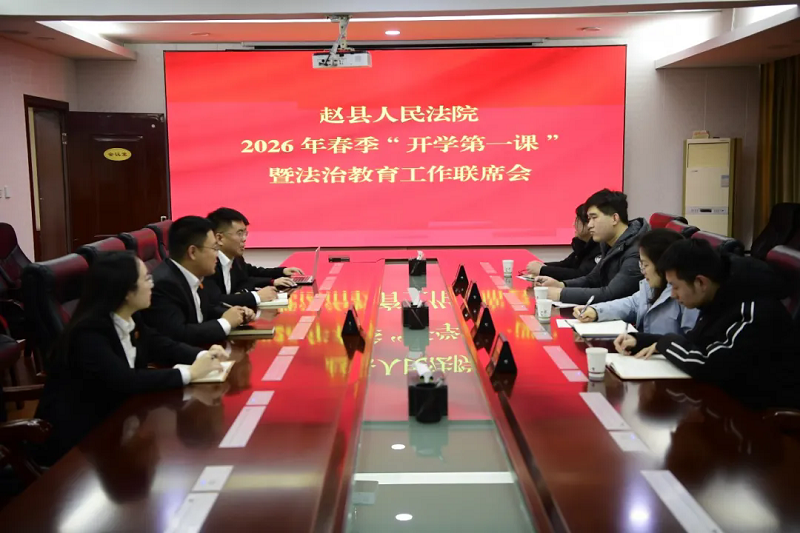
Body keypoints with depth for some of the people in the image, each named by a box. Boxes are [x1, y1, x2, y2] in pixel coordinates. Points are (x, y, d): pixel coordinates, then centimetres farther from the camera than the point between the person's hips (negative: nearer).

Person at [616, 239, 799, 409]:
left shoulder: (753, 312, -27)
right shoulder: (719, 299, 0)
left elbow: (708, 368, -31)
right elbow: (694, 343, 13)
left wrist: (666, 343, -14)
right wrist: (639, 340, 1)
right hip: (733, 396, 8)